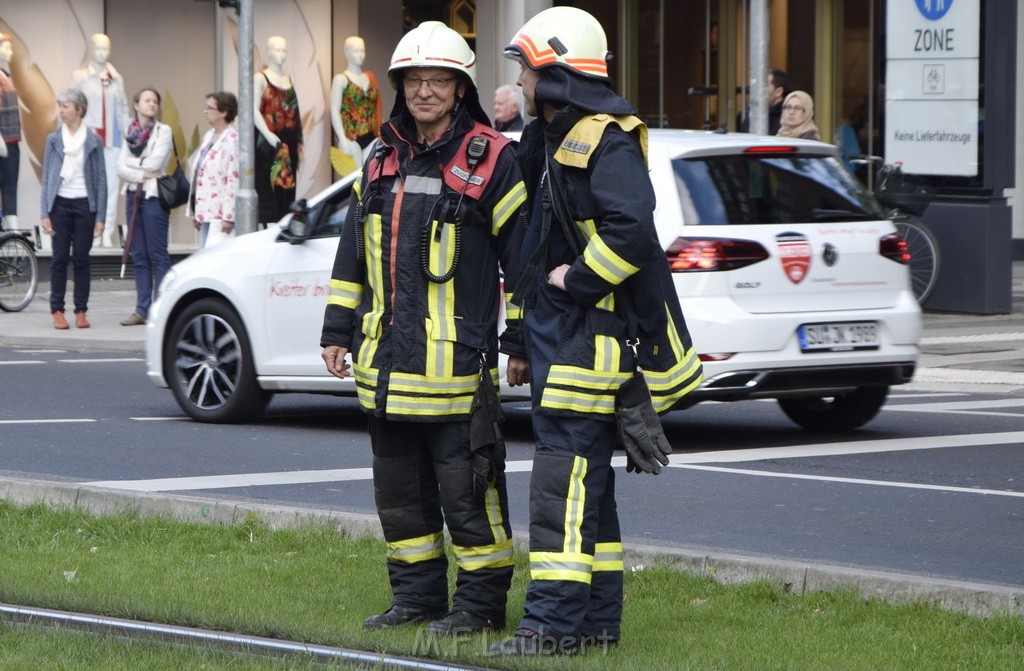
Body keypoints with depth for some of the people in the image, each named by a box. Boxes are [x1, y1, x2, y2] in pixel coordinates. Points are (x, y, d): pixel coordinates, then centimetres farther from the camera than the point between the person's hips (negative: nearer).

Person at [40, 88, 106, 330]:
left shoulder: (93, 141, 1)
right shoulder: (53, 140, 5)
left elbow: (101, 180, 2)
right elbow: (46, 178, 6)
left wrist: (100, 217, -3)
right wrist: (45, 214, -2)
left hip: (84, 204, -1)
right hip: (60, 203, 1)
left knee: (82, 259, 2)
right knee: (59, 259, 0)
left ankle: (81, 311, 9)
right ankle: (57, 311, 4)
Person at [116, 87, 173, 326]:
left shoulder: (163, 131, -1)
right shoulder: (130, 133, 13)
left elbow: (155, 163, -12)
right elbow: (121, 168, 4)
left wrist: (131, 163, 0)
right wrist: (142, 174, -10)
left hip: (154, 197, -5)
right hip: (133, 196, 5)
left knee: (157, 256, -7)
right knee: (139, 256, 6)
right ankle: (142, 310, 8)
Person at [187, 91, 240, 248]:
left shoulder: (232, 140, -12)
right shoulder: (208, 137, 16)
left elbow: (234, 179, -18)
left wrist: (228, 217, -21)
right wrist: (194, 212, 20)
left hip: (220, 216, -9)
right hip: (206, 212, 9)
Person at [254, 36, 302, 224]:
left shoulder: (289, 80, 17)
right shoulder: (260, 78, -2)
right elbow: (254, 110, -13)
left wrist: (299, 144, 13)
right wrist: (268, 135, -24)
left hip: (289, 144, 6)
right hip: (268, 144, -6)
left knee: (287, 188, 5)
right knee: (268, 186, -9)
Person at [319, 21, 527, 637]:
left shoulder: (492, 161, -5)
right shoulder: (384, 162, 15)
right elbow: (354, 253, 20)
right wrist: (338, 331, 16)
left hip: (456, 361, -7)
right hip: (387, 359, 7)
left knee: (466, 487, -5)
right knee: (399, 487, 12)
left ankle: (482, 601, 4)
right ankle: (417, 595, 22)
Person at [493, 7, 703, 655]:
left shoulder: (607, 140, -14)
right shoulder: (549, 141, 18)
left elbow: (630, 227, -30)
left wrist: (581, 280, -19)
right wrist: (520, 340, 25)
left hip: (591, 335, -10)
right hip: (559, 334, 10)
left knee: (566, 472, -13)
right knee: (586, 474, 13)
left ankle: (555, 619, -14)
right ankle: (598, 617, 19)